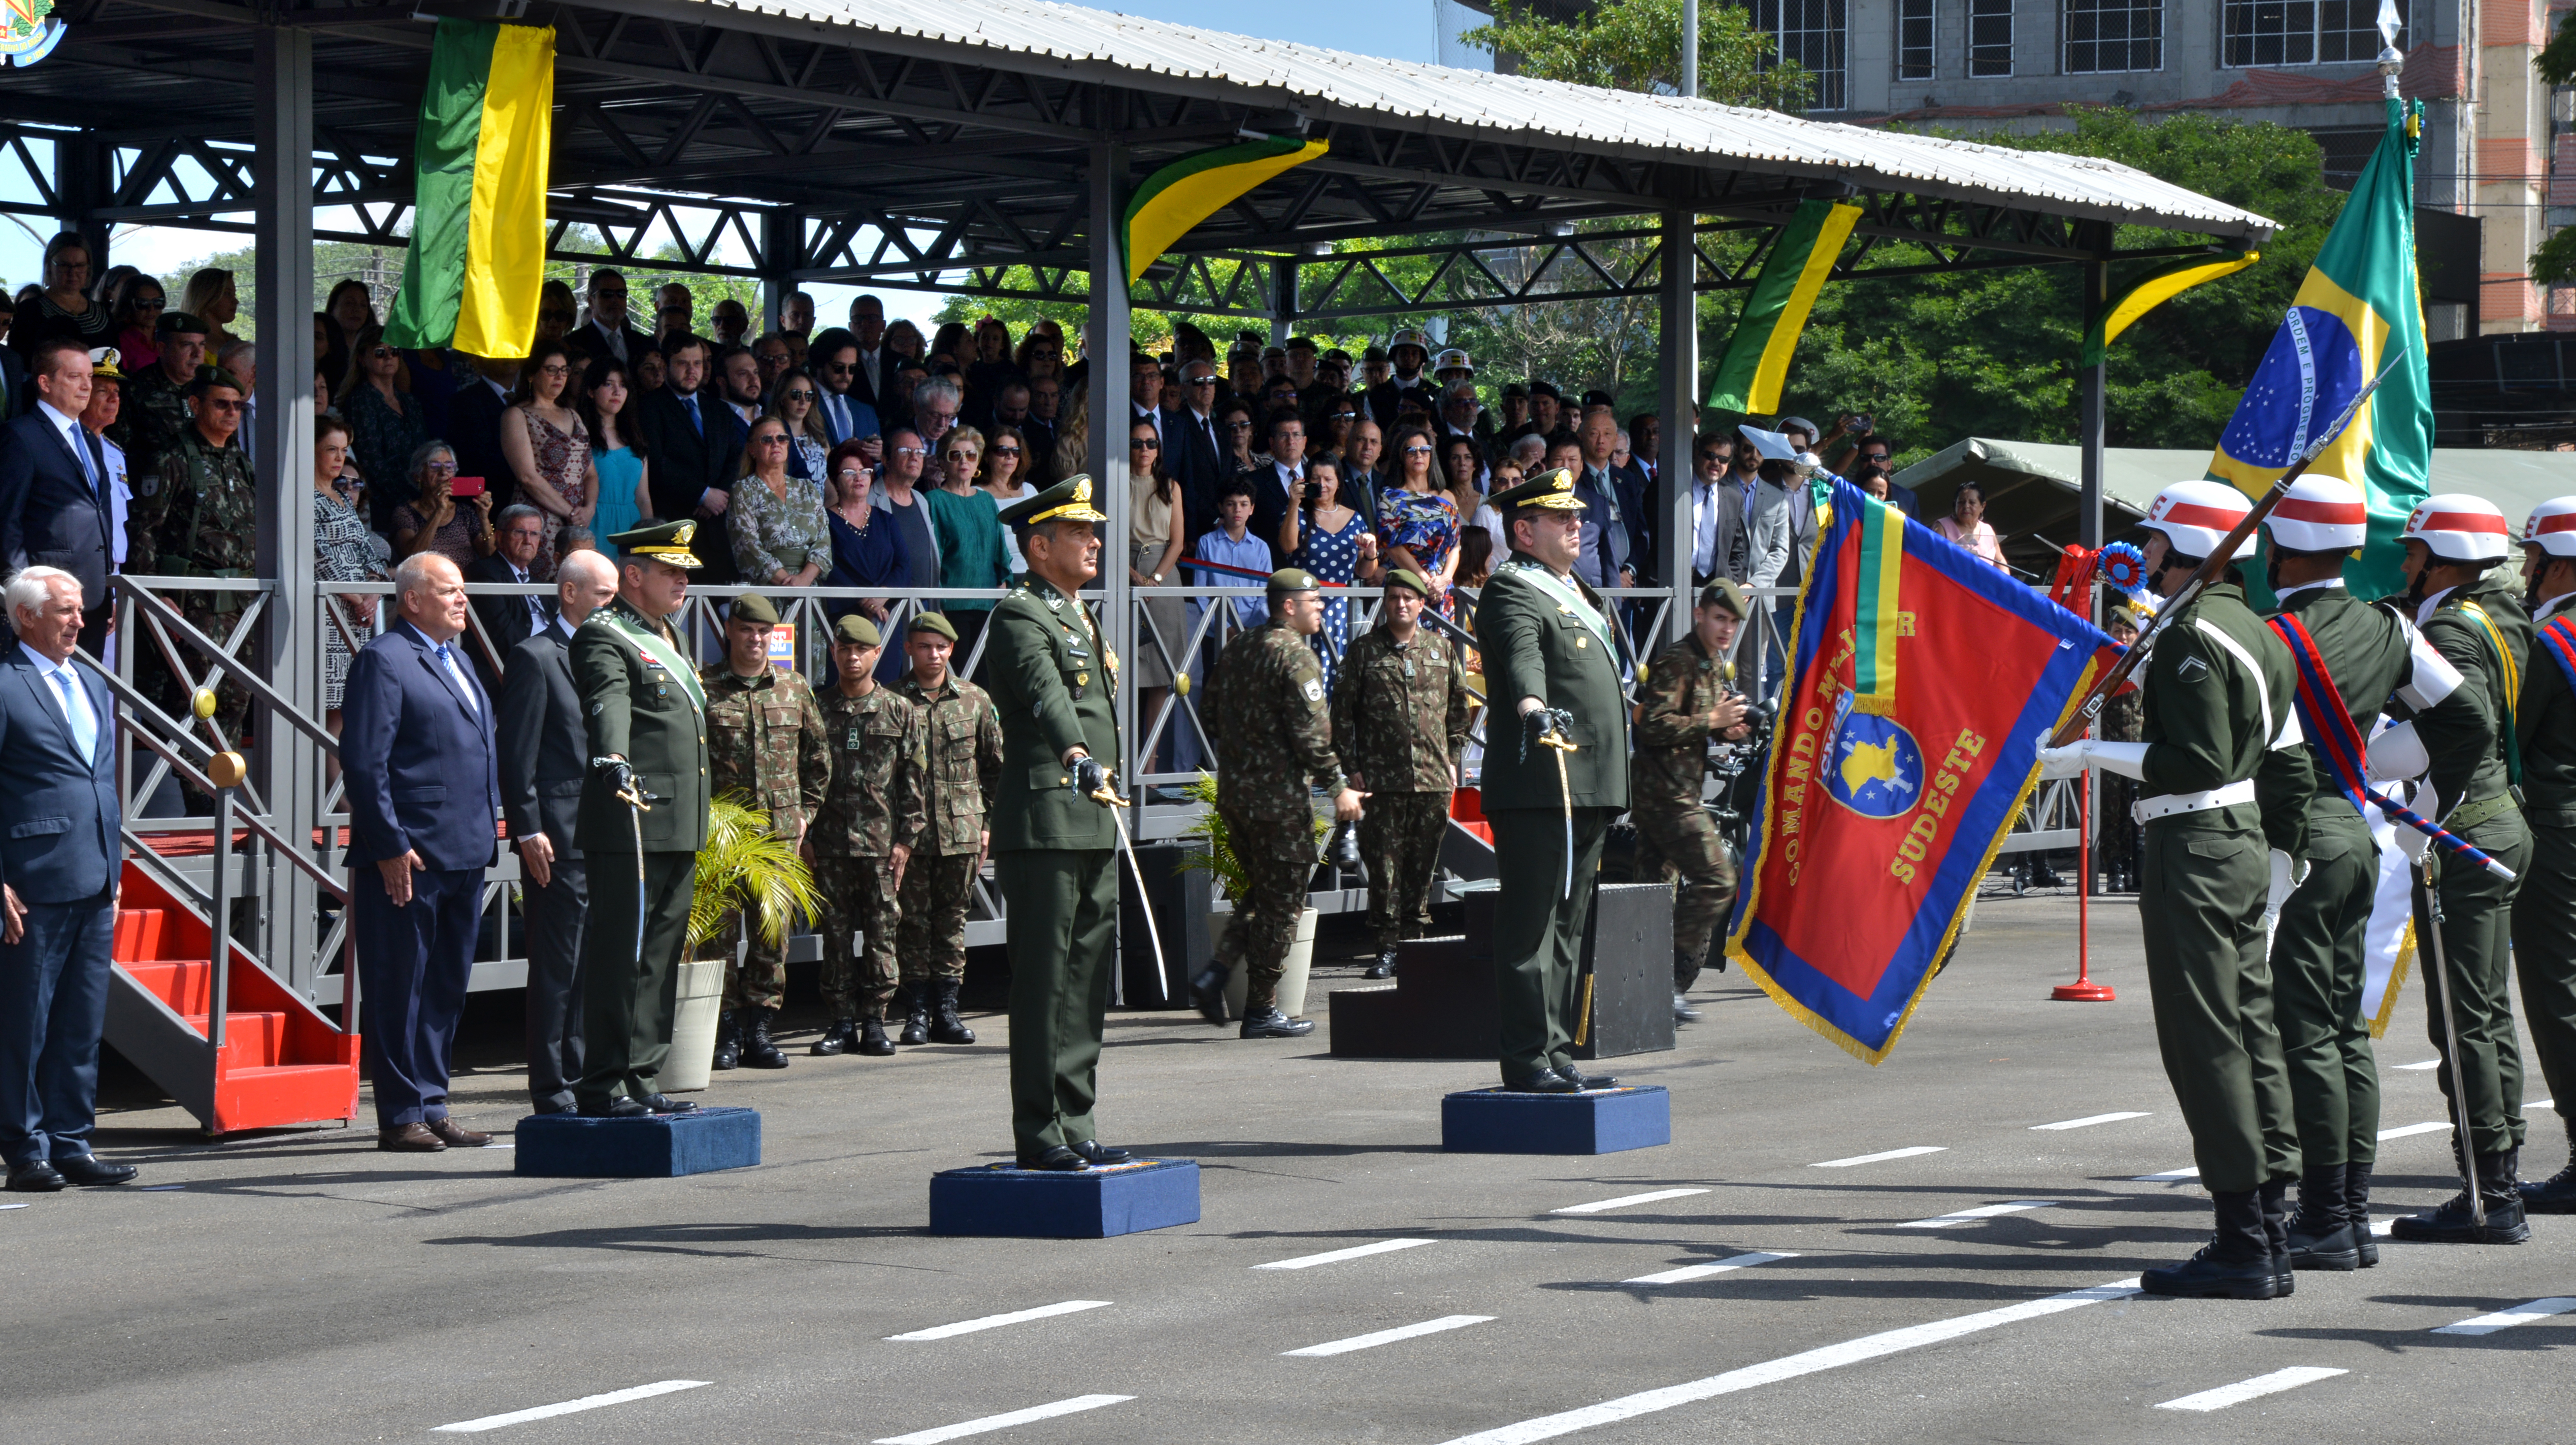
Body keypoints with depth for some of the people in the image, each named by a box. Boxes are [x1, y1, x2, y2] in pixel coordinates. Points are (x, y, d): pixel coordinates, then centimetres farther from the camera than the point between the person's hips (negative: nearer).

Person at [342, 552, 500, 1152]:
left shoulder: (456, 660, 19)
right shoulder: (384, 660, -9)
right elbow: (363, 761, -15)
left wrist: (488, 829, 17)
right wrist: (390, 847, -18)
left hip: (464, 856, 9)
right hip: (409, 858, -9)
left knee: (445, 990, 13)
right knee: (399, 990, -2)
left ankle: (432, 1109, 19)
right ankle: (400, 1118, 2)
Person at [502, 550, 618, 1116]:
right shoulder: (536, 657, -5)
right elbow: (517, 754, -8)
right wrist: (528, 830, -15)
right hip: (560, 835, -7)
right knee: (557, 968, -4)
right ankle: (552, 1091, 0)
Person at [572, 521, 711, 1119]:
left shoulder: (666, 638, 21)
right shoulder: (604, 637, -9)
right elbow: (609, 704, -28)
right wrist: (614, 761, -46)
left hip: (678, 830, 10)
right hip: (634, 823, -10)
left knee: (660, 955, 11)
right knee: (621, 954, -9)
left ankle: (641, 1080, 17)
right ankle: (602, 1087, -7)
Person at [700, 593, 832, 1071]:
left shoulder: (794, 688, 11)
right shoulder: (703, 687, 0)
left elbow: (818, 756, 20)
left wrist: (805, 809, 13)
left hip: (780, 828, 3)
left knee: (773, 932, 4)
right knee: (719, 928, -4)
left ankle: (759, 1029, 10)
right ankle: (727, 1029, 3)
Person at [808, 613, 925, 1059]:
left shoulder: (901, 712, 6)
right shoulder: (818, 710, 8)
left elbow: (914, 779, 5)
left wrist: (906, 838, -2)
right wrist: (803, 836, 2)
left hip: (882, 840, -1)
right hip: (830, 840, 1)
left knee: (882, 932, 0)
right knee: (836, 933, 3)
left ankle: (874, 1021, 5)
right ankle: (843, 1022, 8)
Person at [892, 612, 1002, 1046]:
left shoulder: (976, 701, 9)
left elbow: (994, 766, 14)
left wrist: (989, 823, 8)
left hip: (961, 830, 2)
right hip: (910, 830, -2)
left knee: (951, 920, 6)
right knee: (913, 920, 0)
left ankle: (946, 1010, 11)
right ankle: (917, 1013, 6)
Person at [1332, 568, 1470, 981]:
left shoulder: (1443, 649, 11)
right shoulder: (1364, 650, 4)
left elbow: (1459, 709, 20)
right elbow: (1343, 711, 5)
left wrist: (1453, 760, 13)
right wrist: (1352, 767, -1)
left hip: (1433, 777, 2)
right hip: (1381, 776, -2)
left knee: (1423, 865, 6)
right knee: (1384, 865, -4)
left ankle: (1415, 940, 15)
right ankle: (1386, 947, 1)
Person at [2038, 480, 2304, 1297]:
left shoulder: (2192, 636, -15)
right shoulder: (2257, 632, 15)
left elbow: (2197, 764, -20)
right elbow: (2282, 757, 16)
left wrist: (2090, 756, -16)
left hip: (2194, 847, -10)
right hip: (2246, 844, 10)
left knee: (2205, 1043, -7)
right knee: (2251, 1031, 11)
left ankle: (2243, 1245, -8)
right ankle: (2269, 1229, 13)